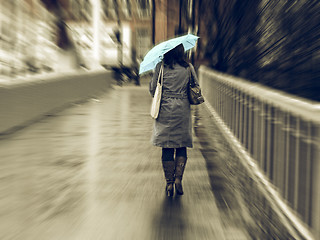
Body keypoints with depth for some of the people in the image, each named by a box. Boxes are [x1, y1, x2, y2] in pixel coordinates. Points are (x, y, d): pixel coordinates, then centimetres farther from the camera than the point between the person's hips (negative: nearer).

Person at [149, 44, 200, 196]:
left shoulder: (161, 66, -2)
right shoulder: (188, 67, 2)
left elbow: (153, 89, 0)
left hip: (165, 111, -1)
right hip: (183, 110, 1)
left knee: (167, 148, 5)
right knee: (182, 146, 12)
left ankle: (169, 184, 8)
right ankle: (178, 178, 0)